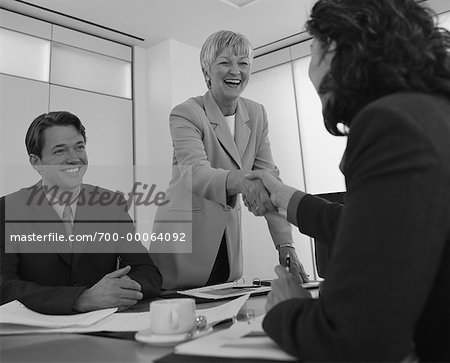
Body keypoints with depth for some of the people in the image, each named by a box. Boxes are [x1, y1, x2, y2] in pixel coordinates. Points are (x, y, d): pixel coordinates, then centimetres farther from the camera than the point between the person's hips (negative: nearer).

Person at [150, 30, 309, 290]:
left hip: (229, 244, 5)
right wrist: (239, 180, -49)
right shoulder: (185, 114, -11)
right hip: (183, 238, -4)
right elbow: (195, 173, -27)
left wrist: (286, 247, -12)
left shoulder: (257, 115, 4)